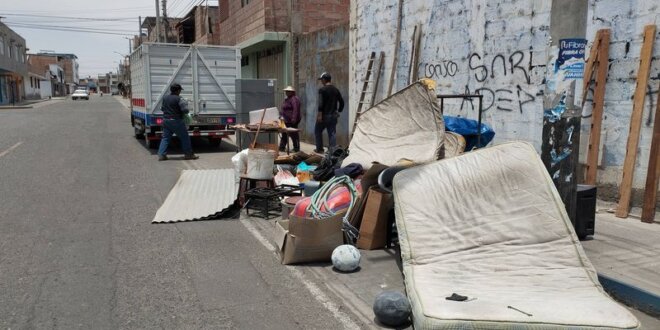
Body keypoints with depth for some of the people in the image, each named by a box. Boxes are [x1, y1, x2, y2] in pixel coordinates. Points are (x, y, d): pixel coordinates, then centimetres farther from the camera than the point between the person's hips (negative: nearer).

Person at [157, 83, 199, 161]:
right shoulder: (179, 99, -14)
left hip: (166, 120, 7)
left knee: (165, 138, 11)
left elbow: (162, 109, 19)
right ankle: (188, 154, 11)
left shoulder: (165, 98, 9)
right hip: (176, 121, -6)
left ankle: (161, 154, 3)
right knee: (185, 137, 6)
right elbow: (185, 110, -20)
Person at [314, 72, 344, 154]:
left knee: (318, 131, 12)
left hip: (324, 115, -5)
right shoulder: (336, 90, 10)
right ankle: (333, 150, 1)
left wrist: (319, 114, -20)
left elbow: (321, 103, -19)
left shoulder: (322, 89, -10)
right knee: (332, 133, 6)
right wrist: (338, 111, 21)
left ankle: (319, 149, 15)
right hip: (333, 116, 5)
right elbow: (341, 102, 13)